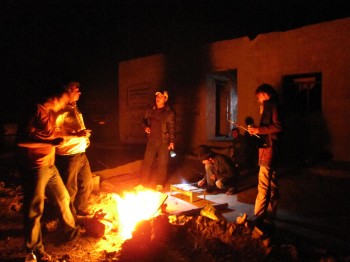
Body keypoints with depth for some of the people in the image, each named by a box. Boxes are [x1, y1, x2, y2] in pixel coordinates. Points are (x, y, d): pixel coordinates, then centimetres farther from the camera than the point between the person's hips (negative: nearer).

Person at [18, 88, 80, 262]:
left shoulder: (50, 113, 11)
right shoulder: (39, 110, -16)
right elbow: (23, 140, -23)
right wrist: (52, 142, -26)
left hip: (50, 166, 9)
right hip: (37, 168, -9)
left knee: (63, 198, 19)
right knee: (35, 209, 3)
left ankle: (70, 230, 39)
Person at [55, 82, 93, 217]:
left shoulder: (75, 109, 15)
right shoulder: (62, 110, -13)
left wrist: (85, 136, 12)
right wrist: (76, 134, -26)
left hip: (81, 154, 9)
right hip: (68, 156, -9)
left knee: (87, 184, 21)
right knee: (70, 189, 4)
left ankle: (80, 209, 41)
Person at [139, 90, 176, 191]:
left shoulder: (169, 112, -7)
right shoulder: (150, 109, 6)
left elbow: (172, 127, -10)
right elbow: (145, 119, 20)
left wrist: (172, 141, -15)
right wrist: (146, 127, -2)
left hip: (164, 141, -4)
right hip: (152, 139, 4)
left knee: (162, 163, 6)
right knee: (147, 161, 6)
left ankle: (160, 184, 21)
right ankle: (143, 183, 18)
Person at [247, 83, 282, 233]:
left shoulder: (271, 105, -9)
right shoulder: (270, 106, 20)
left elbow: (277, 126, -19)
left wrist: (259, 130, -14)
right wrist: (257, 131, 12)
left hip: (268, 148, -11)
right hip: (269, 148, 11)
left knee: (263, 186, -9)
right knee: (272, 185, 14)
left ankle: (259, 218, -5)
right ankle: (269, 218, 23)